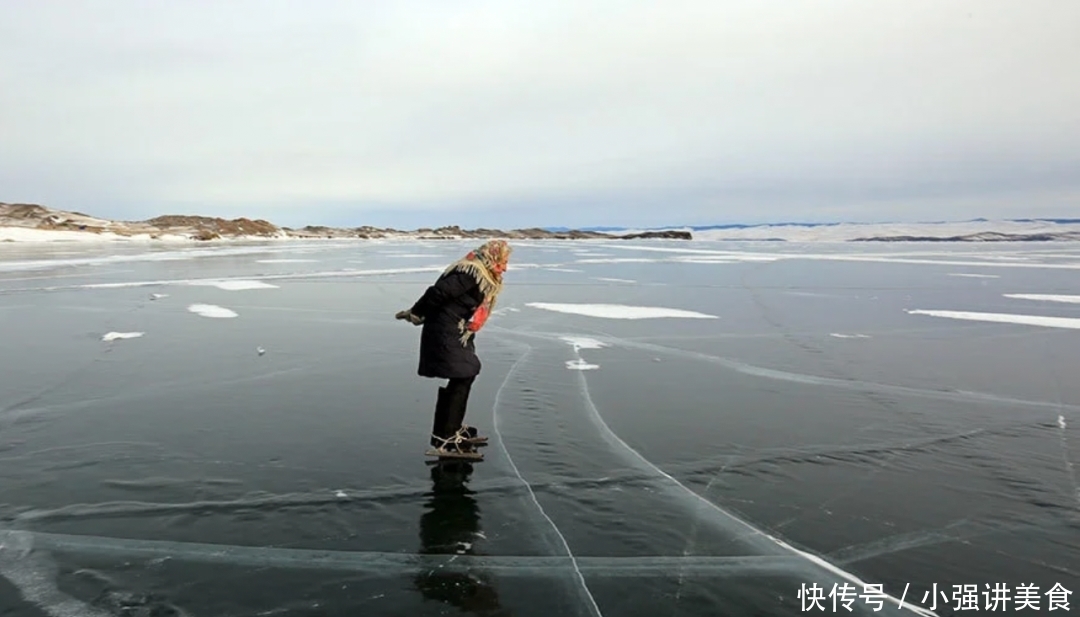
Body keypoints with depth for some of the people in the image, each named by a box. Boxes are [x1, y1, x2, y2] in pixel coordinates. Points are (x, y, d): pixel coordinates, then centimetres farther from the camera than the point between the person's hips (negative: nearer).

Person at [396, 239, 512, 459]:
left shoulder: (485, 277, 15)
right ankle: (443, 441, -12)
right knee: (460, 380, -13)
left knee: (467, 375, 17)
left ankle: (454, 429, 31)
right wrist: (414, 315, -12)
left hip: (456, 335, 11)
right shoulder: (471, 273, -19)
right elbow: (438, 293, -22)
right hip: (445, 334, -11)